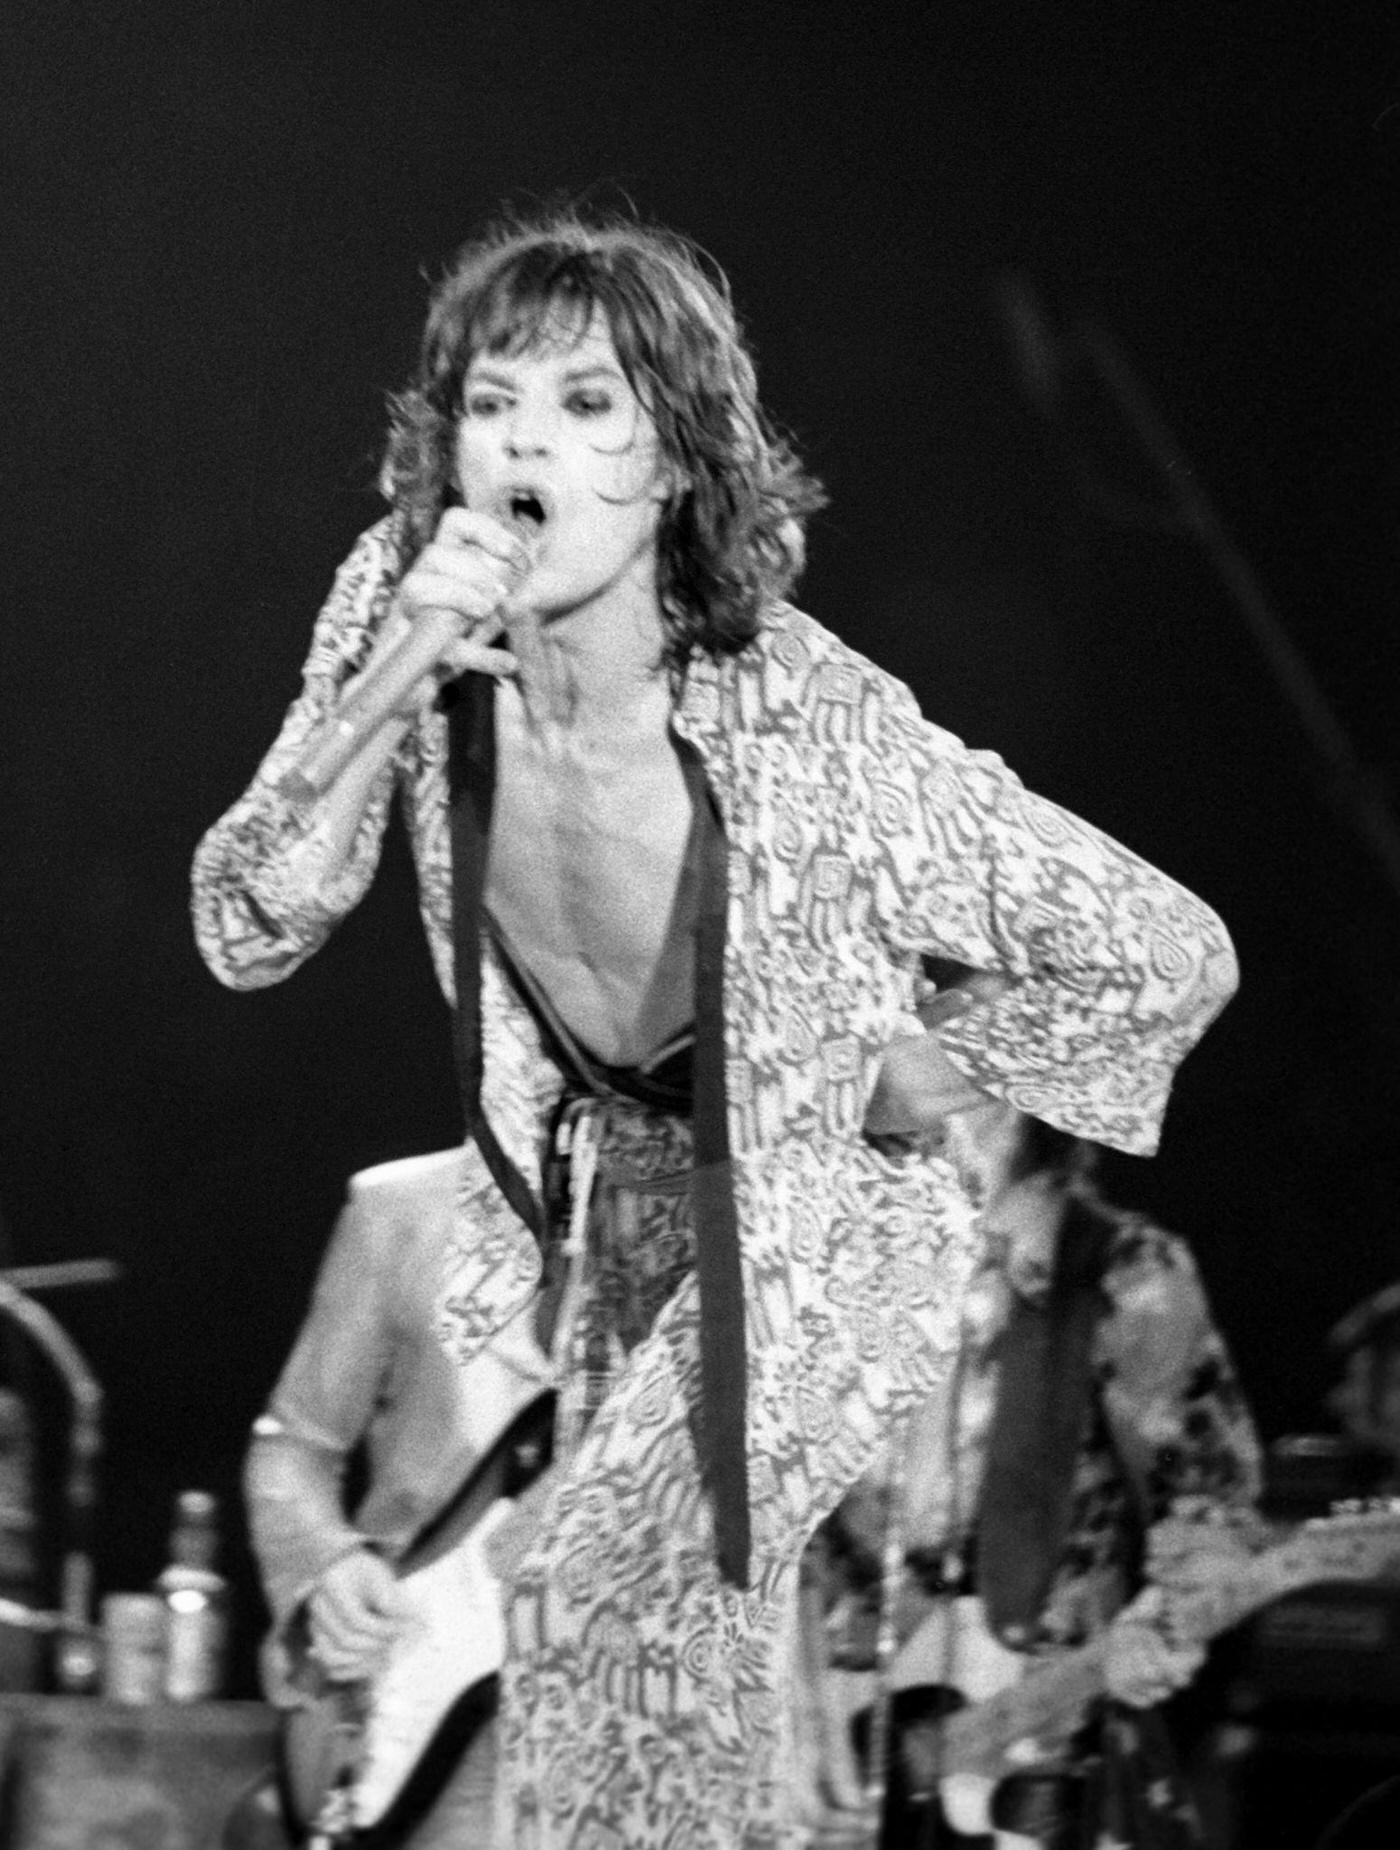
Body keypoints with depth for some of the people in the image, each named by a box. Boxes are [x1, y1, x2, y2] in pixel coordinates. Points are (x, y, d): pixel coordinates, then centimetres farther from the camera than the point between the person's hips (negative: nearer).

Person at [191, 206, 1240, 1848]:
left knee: (592, 1598, -23)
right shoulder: (401, 616, -20)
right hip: (622, 1198, 6)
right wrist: (398, 674, -35)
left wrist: (909, 1083, -18)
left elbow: (1168, 956, -31)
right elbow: (249, 935, -24)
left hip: (825, 1230, -6)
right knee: (678, 1655, 22)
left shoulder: (809, 724, -34)